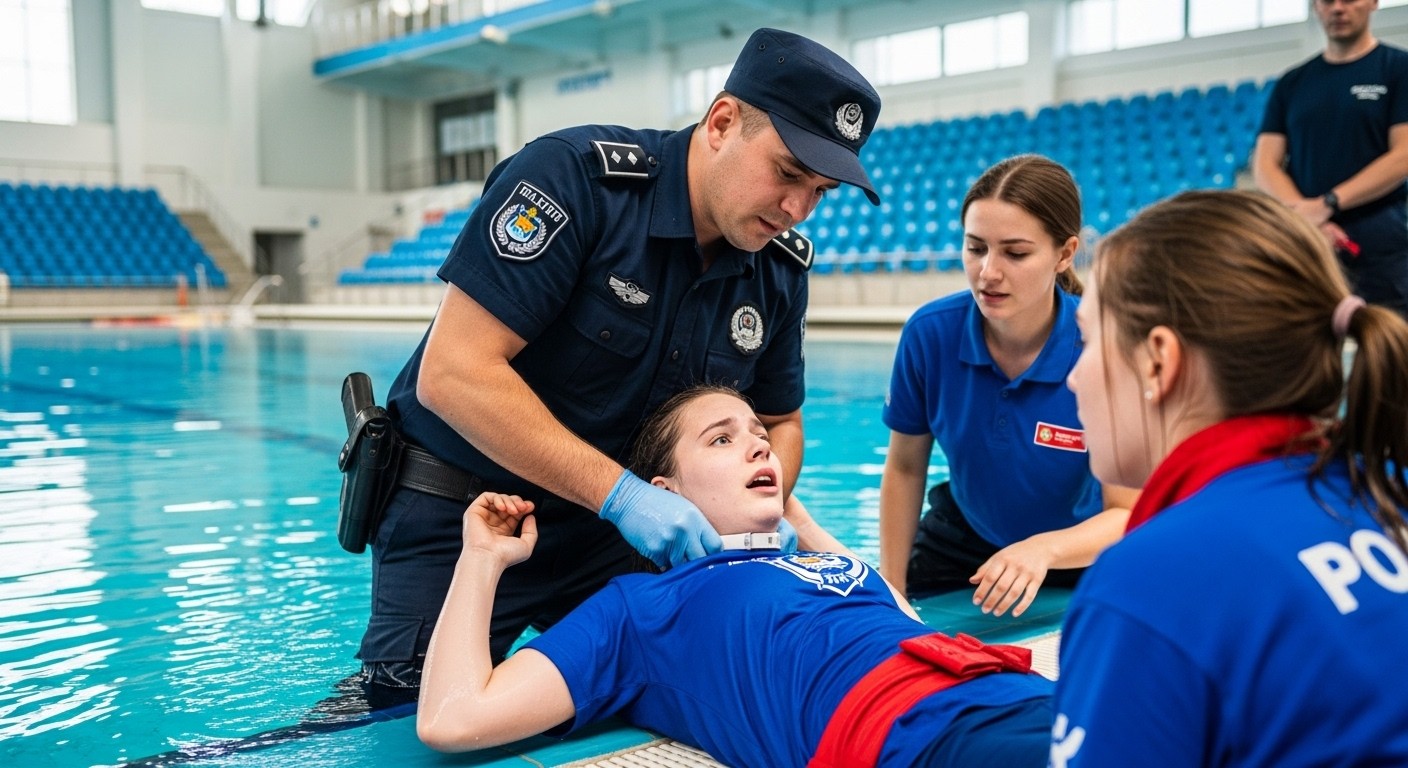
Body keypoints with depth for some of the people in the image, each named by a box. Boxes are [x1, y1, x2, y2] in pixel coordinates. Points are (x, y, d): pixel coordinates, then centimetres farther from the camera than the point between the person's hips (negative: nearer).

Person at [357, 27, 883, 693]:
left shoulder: (781, 270, -4)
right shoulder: (575, 176, -23)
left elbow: (779, 421, 11)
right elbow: (452, 373, -29)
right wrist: (620, 493, -32)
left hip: (612, 521, 5)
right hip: (459, 512, -5)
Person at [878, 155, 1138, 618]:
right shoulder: (930, 333, -19)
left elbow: (1128, 515, -22)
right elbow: (904, 470, -5)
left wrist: (1043, 549, -42)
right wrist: (891, 593, -2)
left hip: (1076, 559, 0)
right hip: (961, 543, 1)